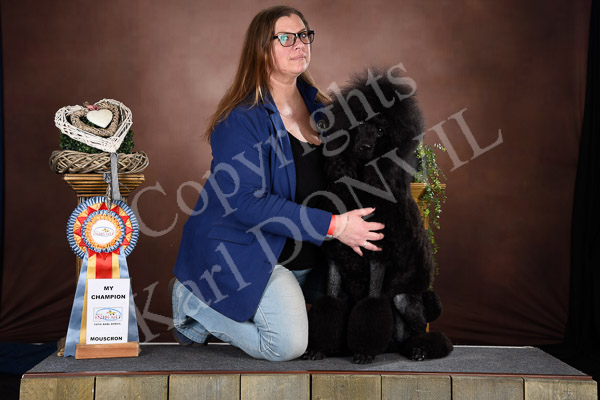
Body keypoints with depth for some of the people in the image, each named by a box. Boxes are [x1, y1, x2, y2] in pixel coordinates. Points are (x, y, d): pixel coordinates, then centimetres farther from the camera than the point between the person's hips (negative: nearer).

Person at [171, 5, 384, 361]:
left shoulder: (318, 105, 7)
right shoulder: (241, 119, -18)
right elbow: (247, 203, -26)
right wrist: (333, 225, -28)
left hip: (304, 257, 8)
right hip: (240, 249, -8)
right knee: (288, 344, -20)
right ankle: (195, 302, 5)